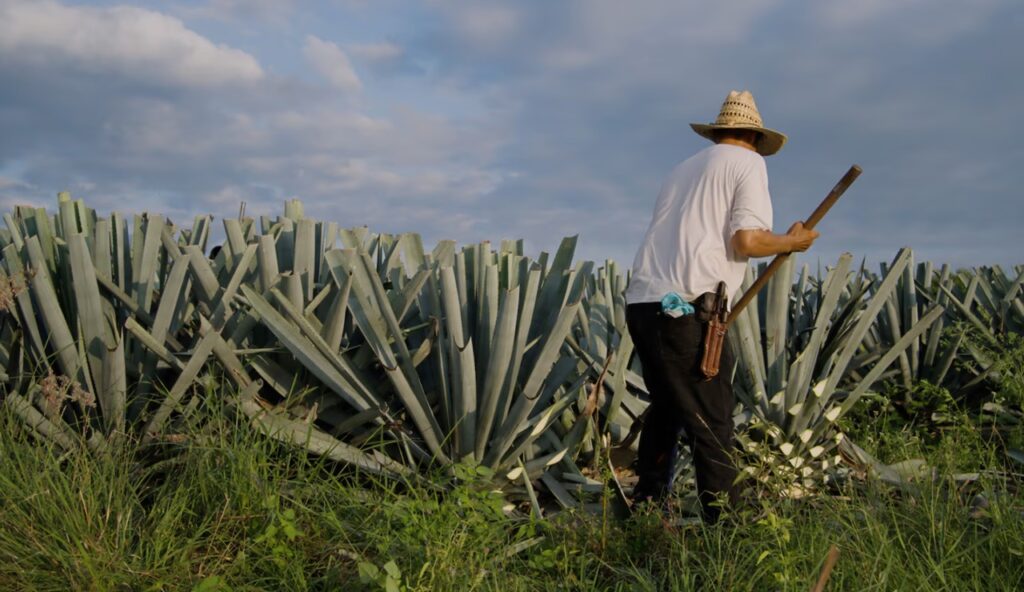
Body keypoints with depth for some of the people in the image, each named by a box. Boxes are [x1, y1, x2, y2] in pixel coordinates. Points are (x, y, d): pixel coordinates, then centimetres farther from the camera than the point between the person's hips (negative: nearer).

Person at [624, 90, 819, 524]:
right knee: (711, 424, -2)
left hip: (641, 303, 7)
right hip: (686, 309, -7)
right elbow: (747, 241, -9)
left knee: (666, 408, 22)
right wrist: (792, 242, 8)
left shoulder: (684, 167, 24)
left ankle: (647, 505, 29)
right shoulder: (748, 163, 4)